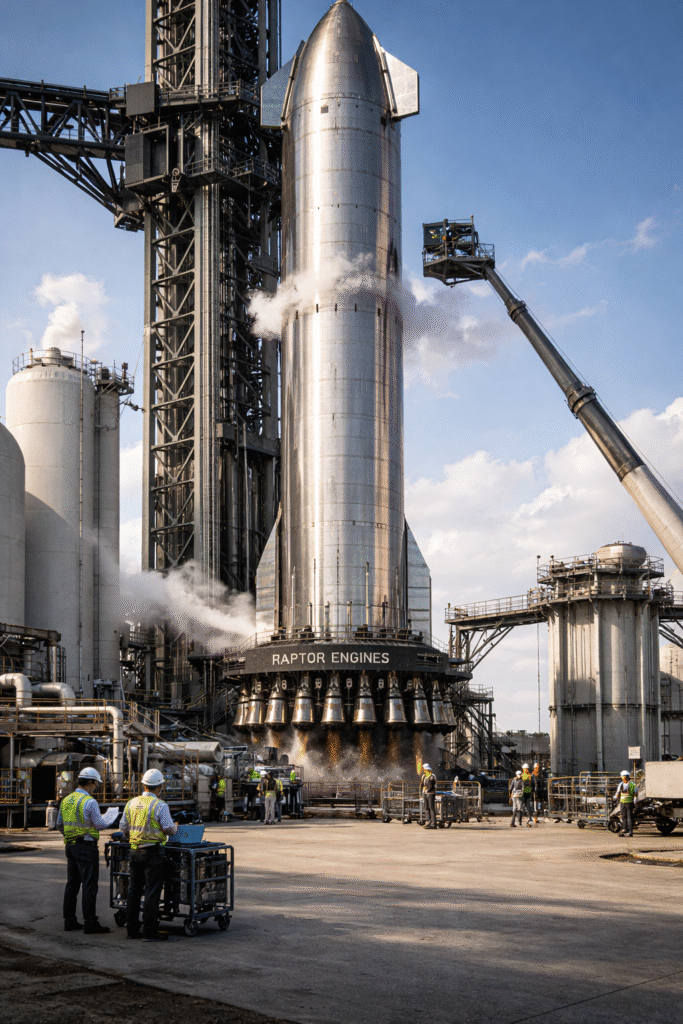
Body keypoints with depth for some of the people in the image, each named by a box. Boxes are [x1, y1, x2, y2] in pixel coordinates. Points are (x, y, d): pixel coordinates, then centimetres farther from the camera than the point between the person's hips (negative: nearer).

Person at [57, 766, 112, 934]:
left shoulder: (66, 800, 9)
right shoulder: (90, 802, -15)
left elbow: (59, 824, 17)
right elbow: (99, 824, -12)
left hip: (70, 845, 8)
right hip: (86, 846, -8)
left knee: (72, 884, 13)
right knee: (89, 885, -5)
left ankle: (70, 921, 16)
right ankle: (90, 924, -6)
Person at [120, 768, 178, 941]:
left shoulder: (131, 803, 6)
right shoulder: (160, 805, -12)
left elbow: (123, 829, 12)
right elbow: (169, 829, -12)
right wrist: (175, 828, 9)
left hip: (134, 850, 6)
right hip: (153, 851, -6)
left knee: (134, 890, 13)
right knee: (152, 891, -2)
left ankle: (132, 929, 17)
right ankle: (150, 931, -3)